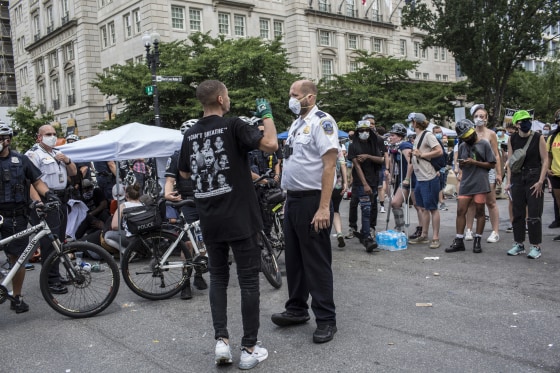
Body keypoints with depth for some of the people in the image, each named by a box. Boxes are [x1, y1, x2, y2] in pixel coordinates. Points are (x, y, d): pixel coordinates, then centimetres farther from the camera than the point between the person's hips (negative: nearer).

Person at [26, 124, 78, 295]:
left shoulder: (58, 153, 21)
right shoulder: (33, 154, -6)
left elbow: (73, 172, 22)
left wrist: (67, 160, 1)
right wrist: (38, 202, -28)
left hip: (61, 200, 8)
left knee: (59, 240, 13)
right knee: (49, 242, -9)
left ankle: (55, 273, 24)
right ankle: (51, 280, -5)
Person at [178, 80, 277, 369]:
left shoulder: (190, 135, 6)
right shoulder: (233, 125, -11)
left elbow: (184, 174, 18)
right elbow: (270, 144, -20)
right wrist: (267, 114, -4)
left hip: (209, 220, 5)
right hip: (240, 217, -5)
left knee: (218, 278, 17)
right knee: (248, 280, 4)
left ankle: (221, 340, 10)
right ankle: (249, 348, 10)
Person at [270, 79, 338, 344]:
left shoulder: (321, 122, -11)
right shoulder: (296, 123, 16)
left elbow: (329, 165, -19)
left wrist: (323, 207, -23)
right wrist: (288, 199, 17)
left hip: (312, 201, -9)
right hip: (293, 200, 9)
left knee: (317, 261, -2)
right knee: (293, 258, 16)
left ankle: (326, 319, 9)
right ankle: (297, 309, 29)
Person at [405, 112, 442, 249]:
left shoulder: (428, 135, -9)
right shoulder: (417, 137, 18)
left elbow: (439, 151, -19)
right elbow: (413, 160, 22)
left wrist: (421, 154, -13)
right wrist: (407, 178, 21)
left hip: (429, 179, -9)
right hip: (419, 179, 9)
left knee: (432, 208, -3)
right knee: (422, 208, 12)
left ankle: (435, 238, 2)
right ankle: (424, 236, 21)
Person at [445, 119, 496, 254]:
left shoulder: (484, 144, 0)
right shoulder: (462, 146, 13)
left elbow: (491, 164, -2)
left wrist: (474, 162, -12)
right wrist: (460, 171, -1)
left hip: (480, 183, -4)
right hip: (465, 183, 4)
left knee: (480, 212, 3)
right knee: (460, 211, 0)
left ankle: (477, 241, 12)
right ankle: (459, 241, 5)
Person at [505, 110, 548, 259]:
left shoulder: (538, 138, -4)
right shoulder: (512, 139, 4)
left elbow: (545, 160, -6)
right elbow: (510, 161, 6)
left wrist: (540, 181, -13)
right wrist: (509, 181, 0)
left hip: (534, 177, -3)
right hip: (517, 178, 3)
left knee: (534, 214, -3)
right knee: (518, 213, 9)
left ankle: (535, 246, 6)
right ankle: (519, 244, 19)